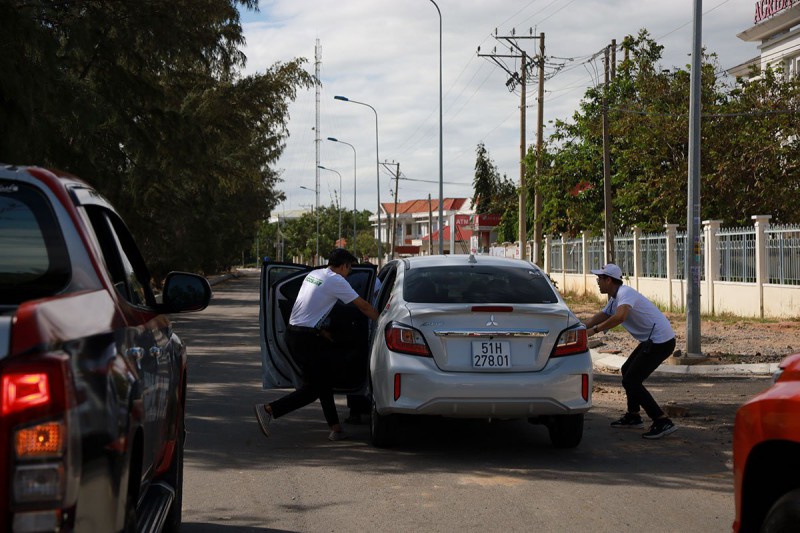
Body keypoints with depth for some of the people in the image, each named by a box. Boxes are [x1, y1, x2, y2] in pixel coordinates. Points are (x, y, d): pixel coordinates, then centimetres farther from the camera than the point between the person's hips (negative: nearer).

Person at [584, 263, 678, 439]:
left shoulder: (625, 293, -18)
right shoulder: (614, 299, 15)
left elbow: (620, 316, -36)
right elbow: (601, 316, 25)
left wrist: (594, 330, -31)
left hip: (660, 341, -11)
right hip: (652, 340, 11)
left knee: (631, 380, -10)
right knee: (628, 371, 24)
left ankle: (662, 422, -13)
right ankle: (633, 416, 33)